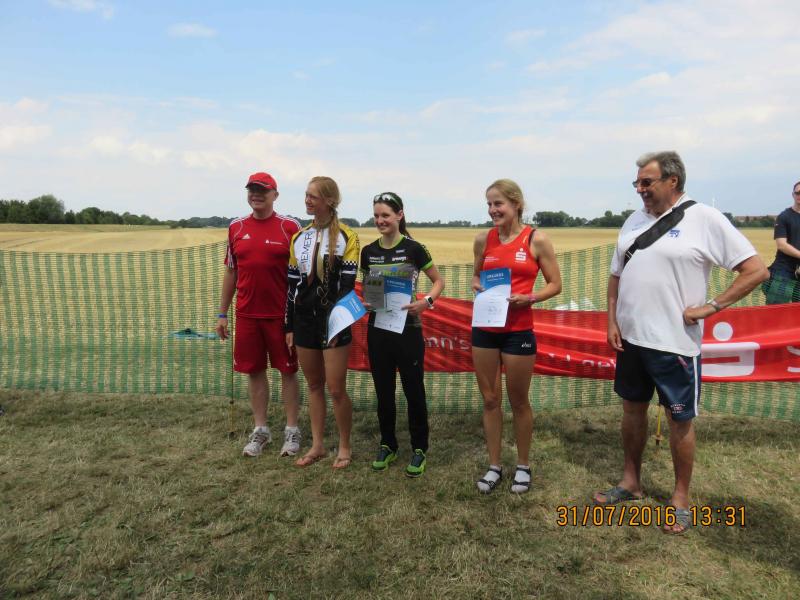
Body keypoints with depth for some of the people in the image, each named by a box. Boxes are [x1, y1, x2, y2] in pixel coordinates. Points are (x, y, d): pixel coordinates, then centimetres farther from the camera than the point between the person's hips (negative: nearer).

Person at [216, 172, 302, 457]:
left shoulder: (290, 227, -4)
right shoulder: (236, 228, 7)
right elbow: (230, 272, 12)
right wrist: (222, 314, 10)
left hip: (282, 314, -3)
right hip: (247, 314, 3)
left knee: (288, 370, 6)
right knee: (255, 371, 11)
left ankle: (292, 430, 20)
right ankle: (260, 430, 25)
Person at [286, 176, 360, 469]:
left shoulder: (346, 237, -5)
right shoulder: (299, 238, 10)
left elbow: (348, 284, -9)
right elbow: (292, 284, 12)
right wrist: (289, 326, 10)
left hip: (333, 321, -5)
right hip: (304, 320, 5)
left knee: (336, 388, -2)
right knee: (314, 385, 13)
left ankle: (345, 447, 17)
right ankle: (317, 445, 26)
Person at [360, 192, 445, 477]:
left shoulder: (414, 249, -8)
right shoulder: (368, 252, 5)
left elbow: (439, 281, 0)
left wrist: (427, 302, -18)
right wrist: (365, 302, -5)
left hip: (408, 329, -4)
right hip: (378, 328, 4)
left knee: (413, 390, 5)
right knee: (383, 391, 12)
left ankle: (419, 449, 21)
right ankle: (387, 445, 29)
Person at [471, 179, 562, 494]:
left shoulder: (537, 239, -5)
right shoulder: (483, 239, 5)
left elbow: (555, 284, -1)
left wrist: (528, 298, -17)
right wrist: (478, 286, -4)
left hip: (518, 330, -3)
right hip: (483, 328, 4)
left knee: (518, 400, 10)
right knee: (490, 399, 11)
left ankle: (523, 465, 30)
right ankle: (494, 465, 26)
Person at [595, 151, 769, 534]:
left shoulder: (704, 219, -9)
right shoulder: (634, 220, 8)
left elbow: (756, 270, -9)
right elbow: (616, 276, 14)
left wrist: (711, 307, -12)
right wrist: (612, 321, 6)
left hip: (675, 343, -5)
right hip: (630, 338, 6)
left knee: (680, 420, 8)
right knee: (632, 409, 16)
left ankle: (681, 498, 27)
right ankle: (630, 482, 34)